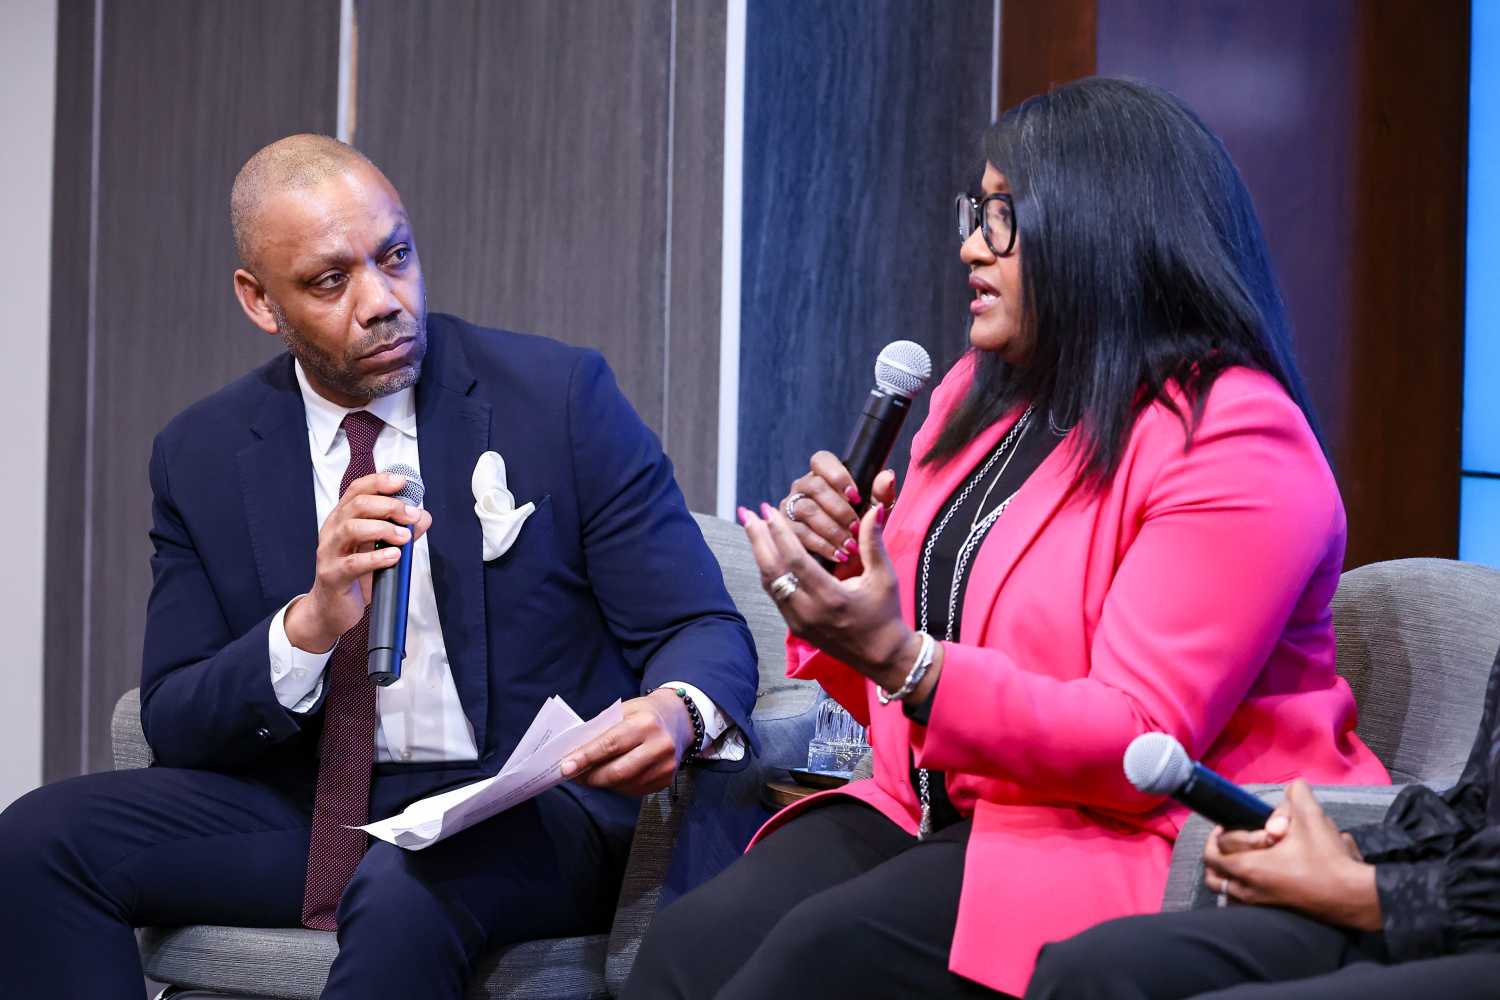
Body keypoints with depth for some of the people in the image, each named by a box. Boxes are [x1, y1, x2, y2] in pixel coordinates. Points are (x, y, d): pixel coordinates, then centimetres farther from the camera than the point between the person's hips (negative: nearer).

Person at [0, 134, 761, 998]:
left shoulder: (561, 396, -4)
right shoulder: (202, 456, 4)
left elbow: (705, 630, -4)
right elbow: (174, 726, 2)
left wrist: (677, 713, -29)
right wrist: (310, 625, -19)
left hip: (528, 816, -4)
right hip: (314, 814, 4)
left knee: (404, 890, -38)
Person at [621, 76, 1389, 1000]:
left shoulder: (1233, 443, -12)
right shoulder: (980, 396, 13)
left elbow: (1140, 743, -18)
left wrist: (898, 656, -28)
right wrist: (841, 570, -4)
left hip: (1140, 845, -7)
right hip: (940, 816, 7)